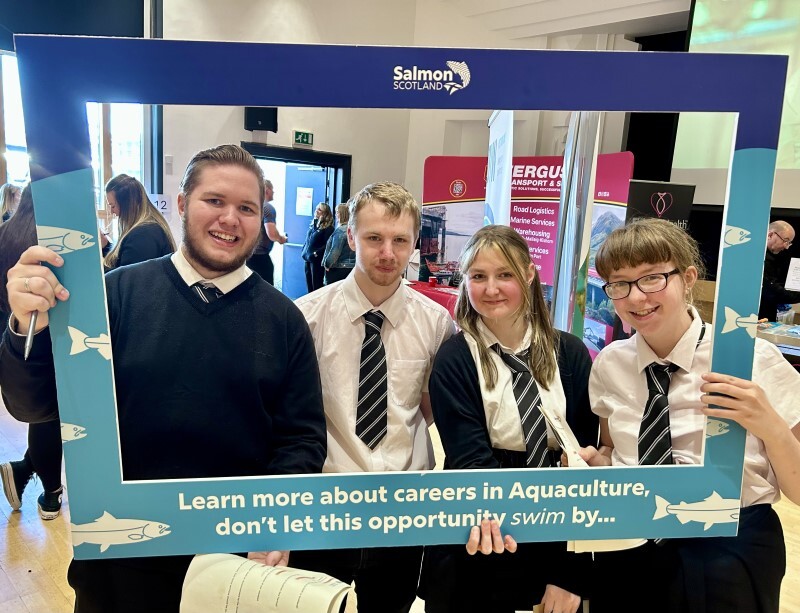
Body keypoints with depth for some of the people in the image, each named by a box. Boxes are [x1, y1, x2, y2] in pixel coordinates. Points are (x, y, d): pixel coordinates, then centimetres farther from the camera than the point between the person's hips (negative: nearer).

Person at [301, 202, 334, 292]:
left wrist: (317, 253, -20)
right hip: (308, 258, 7)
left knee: (316, 285, -1)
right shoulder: (313, 224, 13)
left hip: (317, 260, -7)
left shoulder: (328, 228, -9)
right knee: (309, 285, 12)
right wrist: (303, 252, 9)